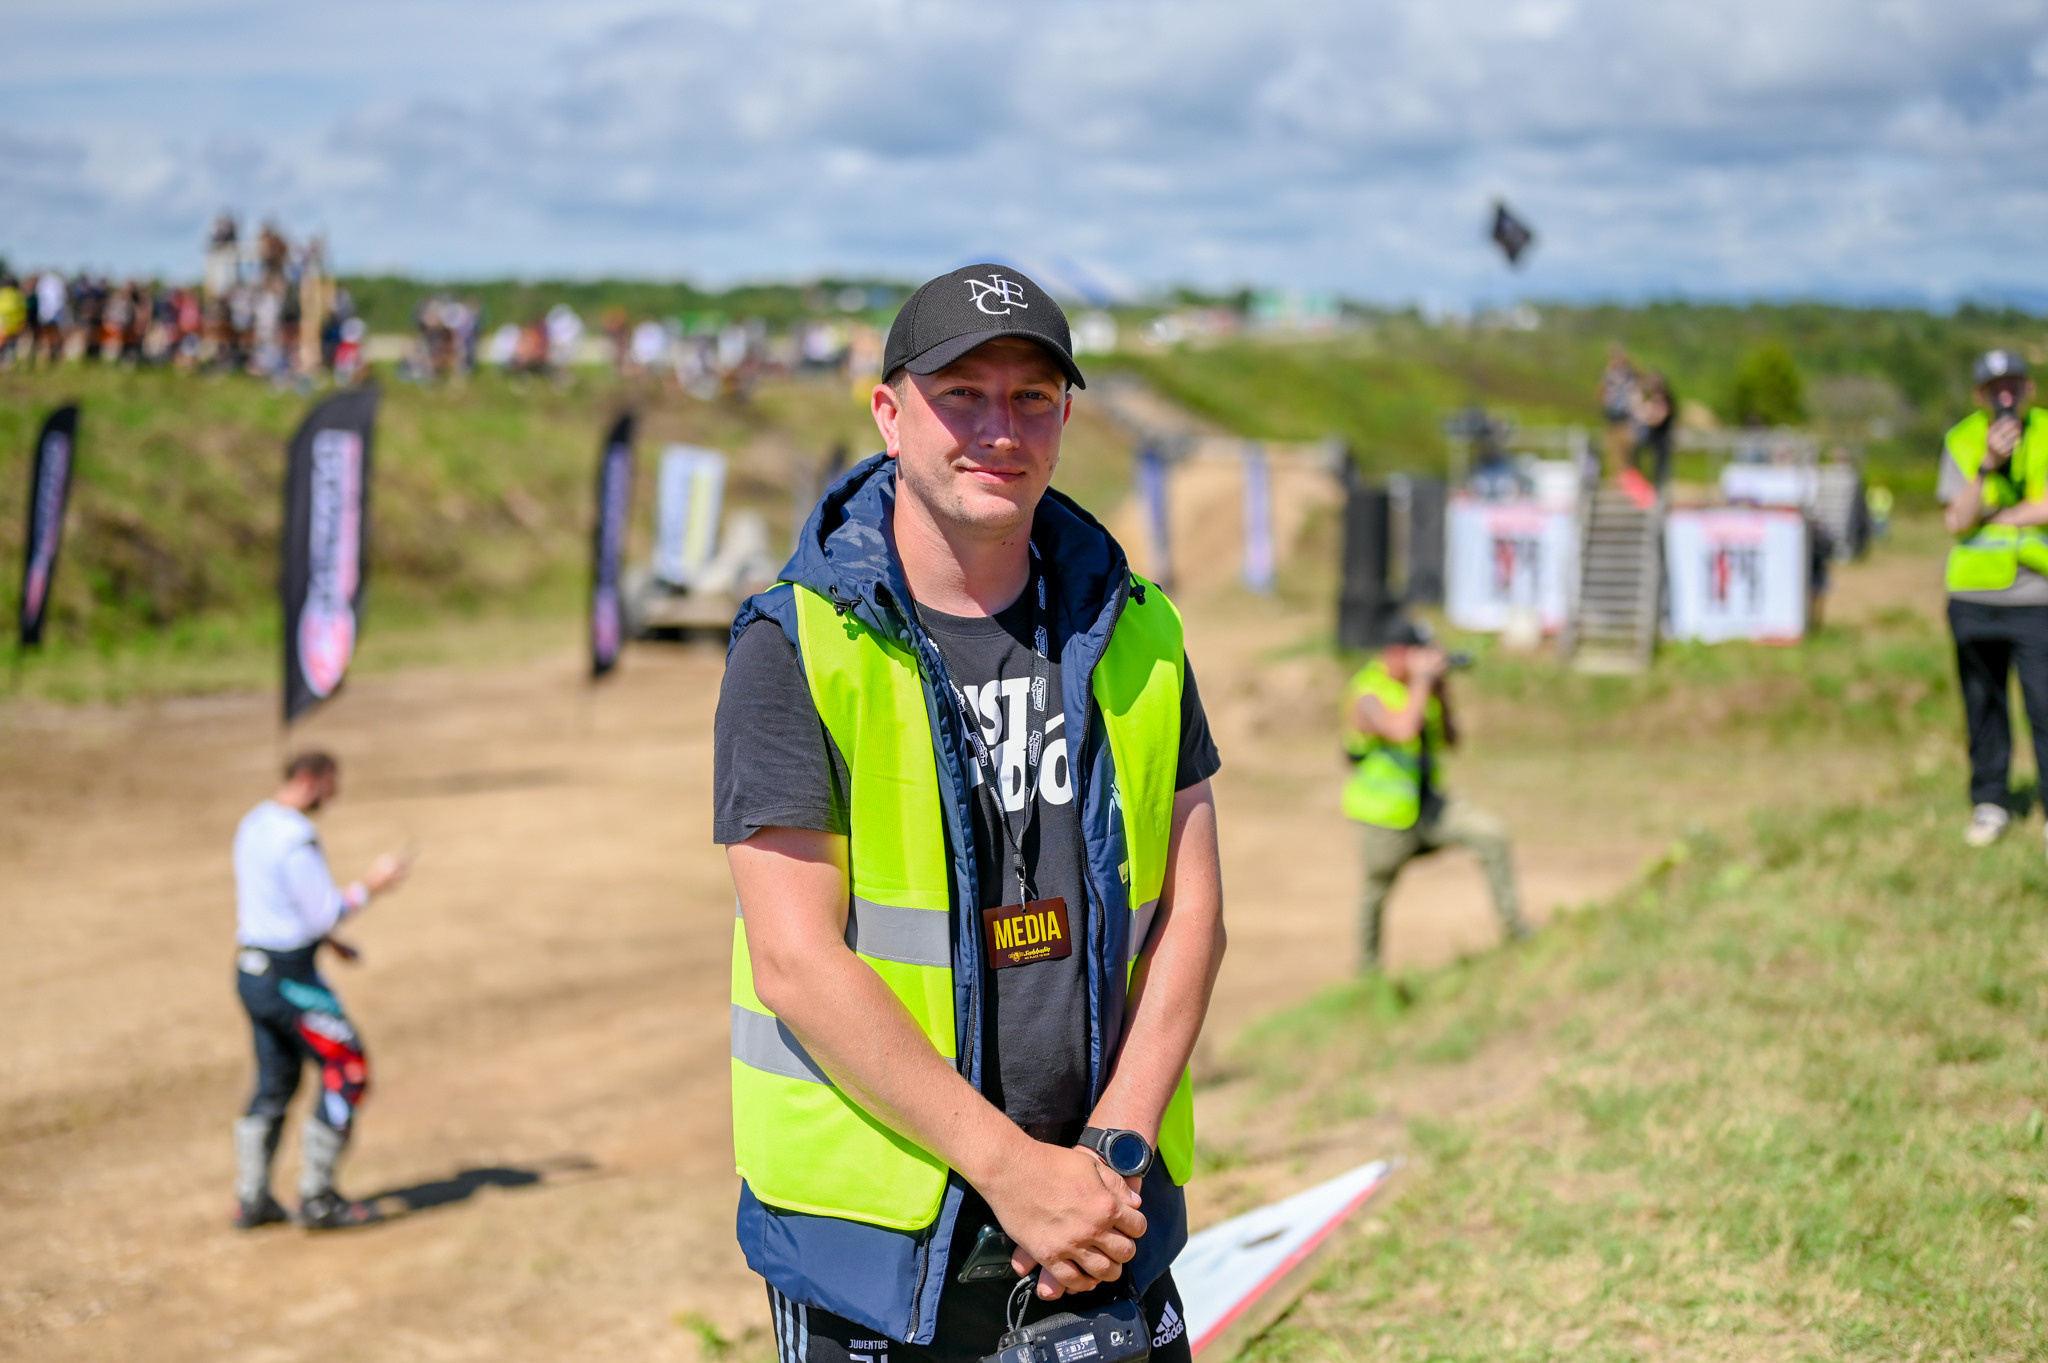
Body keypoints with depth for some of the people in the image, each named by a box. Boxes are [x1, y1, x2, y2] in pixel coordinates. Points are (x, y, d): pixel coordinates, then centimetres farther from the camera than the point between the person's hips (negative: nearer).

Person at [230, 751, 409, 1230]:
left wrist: (327, 939, 20)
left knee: (274, 1082, 17)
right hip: (290, 977, -9)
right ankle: (317, 1199, 5)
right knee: (347, 1073, 1)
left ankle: (251, 1199, 20)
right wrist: (371, 885, -8)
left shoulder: (253, 824, 11)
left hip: (251, 970, 9)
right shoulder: (296, 839, -21)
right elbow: (325, 912, -20)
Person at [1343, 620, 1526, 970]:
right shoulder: (1367, 695, -19)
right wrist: (1423, 681, -29)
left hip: (1426, 803, 6)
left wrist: (1442, 696, -6)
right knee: (1376, 892, 10)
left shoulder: (1416, 686, 4)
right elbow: (1402, 731, -38)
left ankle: (1514, 927, -3)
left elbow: (1450, 741, 8)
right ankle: (1367, 970, 31)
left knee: (1493, 835, -11)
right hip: (1385, 815, -6)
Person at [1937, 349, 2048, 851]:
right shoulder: (1961, 441, 2)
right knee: (1983, 705, 9)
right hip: (1974, 596, 2)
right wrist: (1988, 466, -20)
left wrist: (1988, 517, -10)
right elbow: (1956, 522, -8)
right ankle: (1990, 803, 21)